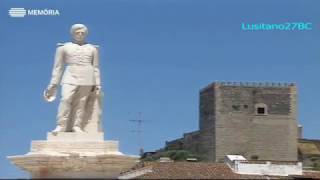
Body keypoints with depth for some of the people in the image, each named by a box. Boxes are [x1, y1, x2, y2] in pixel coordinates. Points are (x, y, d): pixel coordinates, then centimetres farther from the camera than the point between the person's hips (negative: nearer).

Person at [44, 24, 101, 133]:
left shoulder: (92, 49, 14)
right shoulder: (64, 47, 9)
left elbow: (96, 68, 16)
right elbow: (58, 67, 10)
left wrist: (97, 84, 9)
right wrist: (53, 85, 5)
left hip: (87, 79, 2)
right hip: (70, 77, -1)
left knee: (81, 102, -7)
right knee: (65, 99, -19)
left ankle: (76, 126, -6)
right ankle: (61, 126, -19)